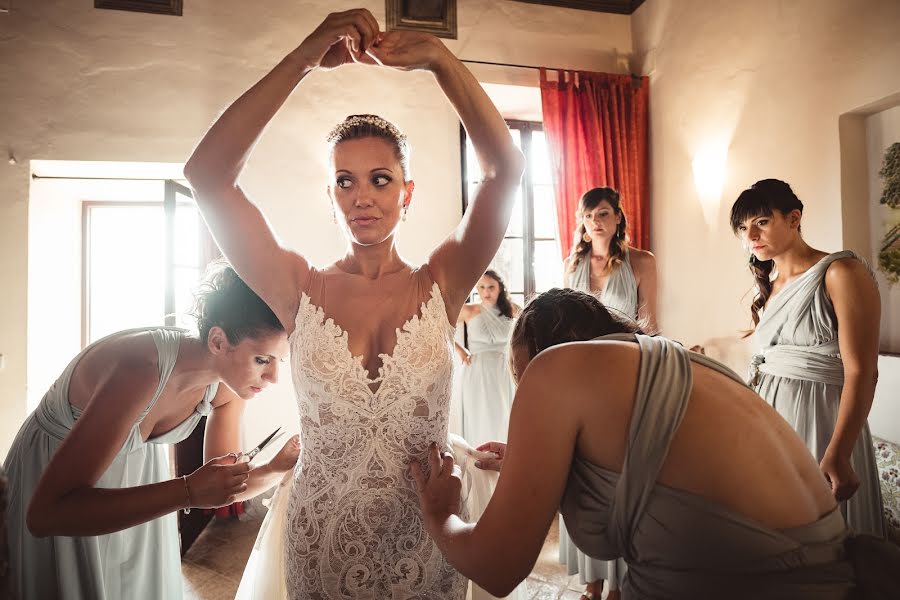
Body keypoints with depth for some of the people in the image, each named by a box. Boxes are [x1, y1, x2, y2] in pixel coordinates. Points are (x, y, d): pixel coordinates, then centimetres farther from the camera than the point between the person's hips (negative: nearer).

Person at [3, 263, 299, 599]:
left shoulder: (227, 386, -20)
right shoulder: (140, 370, -40)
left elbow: (225, 490, -9)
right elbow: (45, 514, -38)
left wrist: (279, 467, -28)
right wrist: (188, 491, -44)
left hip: (139, 472, 5)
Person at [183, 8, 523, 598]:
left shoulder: (440, 285, -8)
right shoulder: (302, 290, -8)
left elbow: (505, 168, -16)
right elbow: (207, 174, -16)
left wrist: (441, 58, -23)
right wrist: (304, 59, -20)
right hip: (322, 541, 1)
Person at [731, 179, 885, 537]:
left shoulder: (840, 273, -10)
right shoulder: (767, 284, 10)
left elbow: (862, 372, -17)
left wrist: (837, 455, -23)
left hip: (818, 416, -6)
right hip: (769, 413, 6)